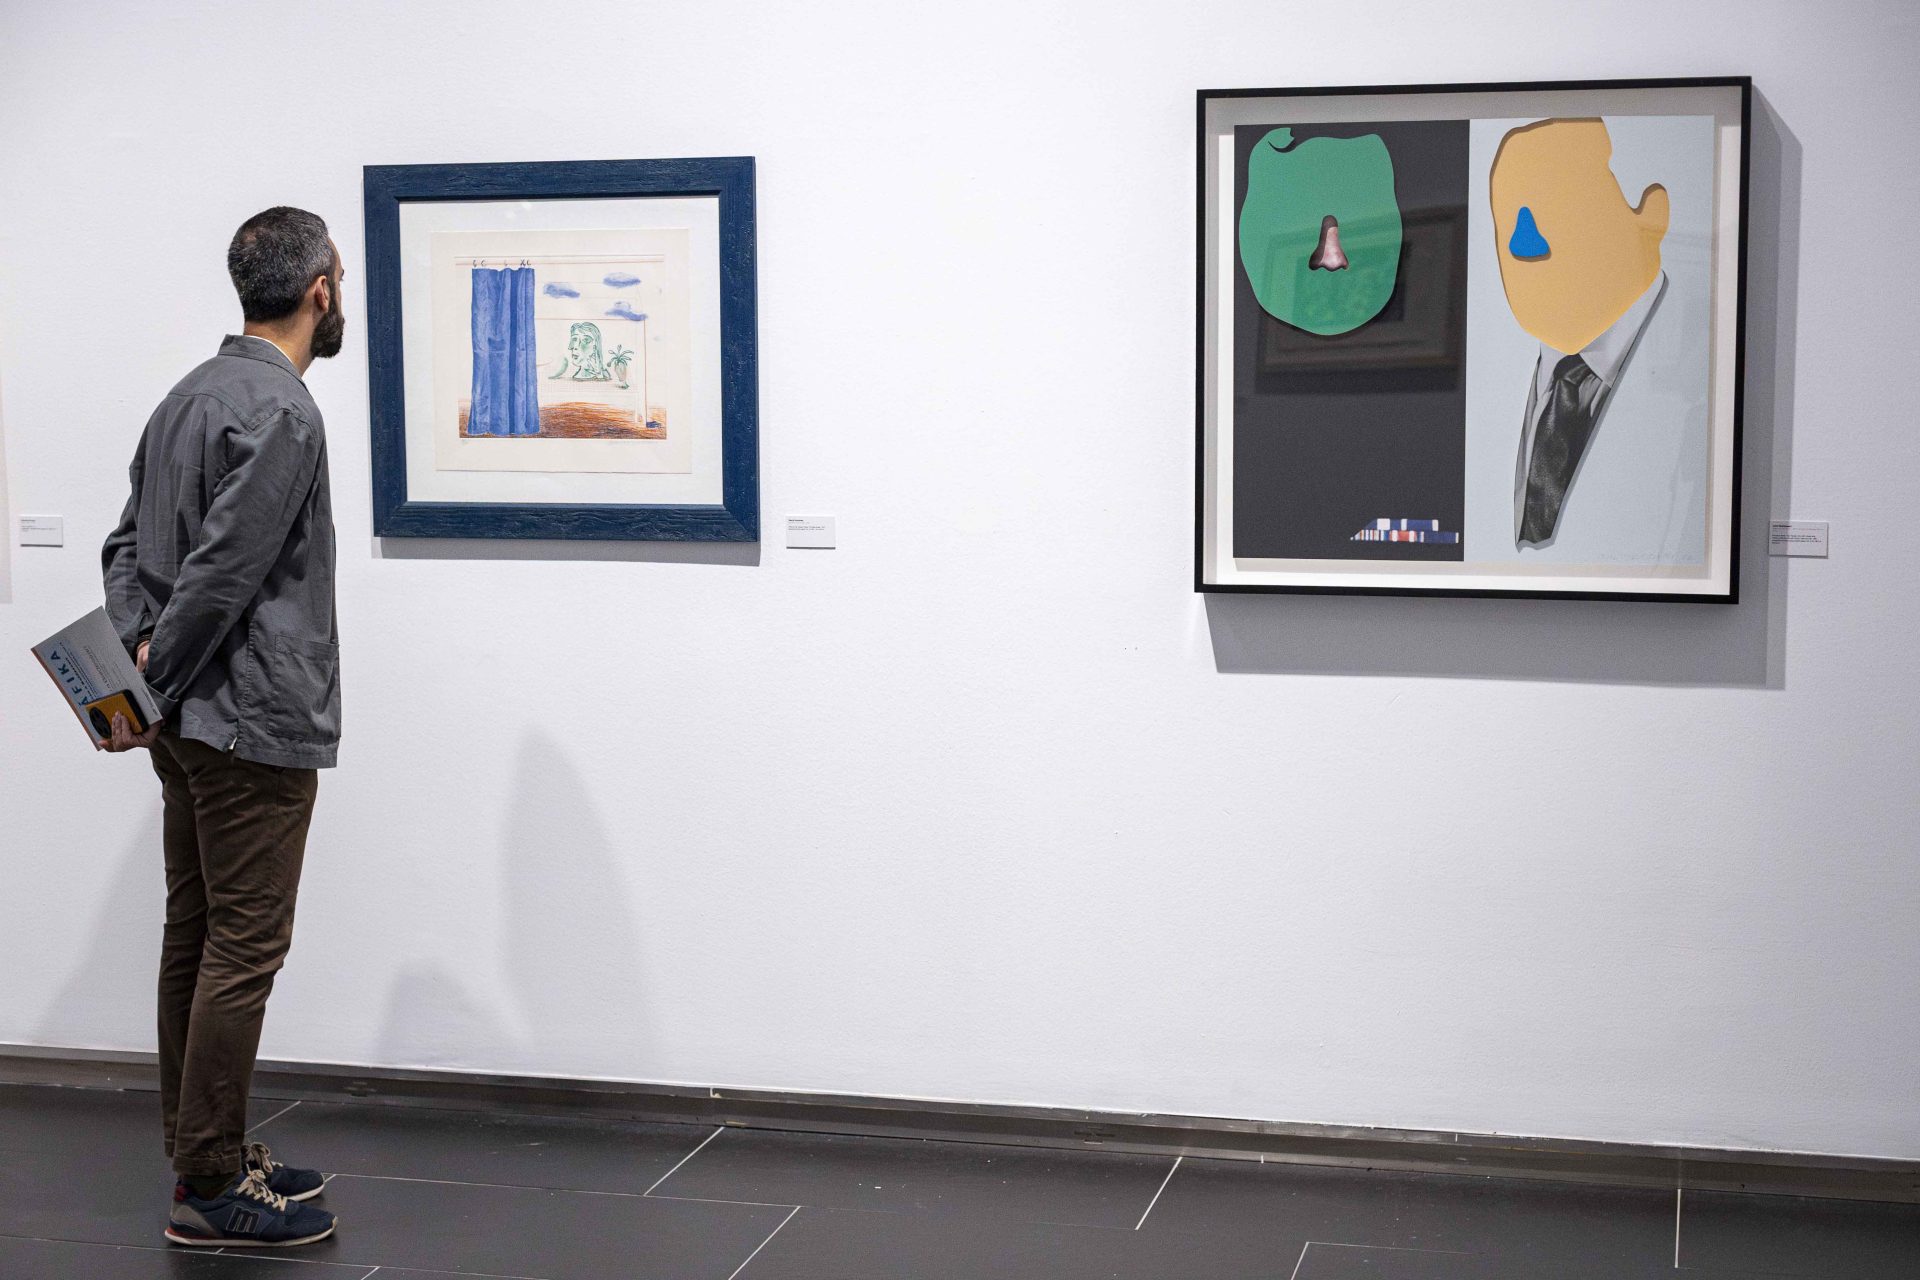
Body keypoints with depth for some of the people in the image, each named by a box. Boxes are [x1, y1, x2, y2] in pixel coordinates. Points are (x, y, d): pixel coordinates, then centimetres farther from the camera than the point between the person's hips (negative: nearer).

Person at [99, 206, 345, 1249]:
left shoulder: (190, 396, 15)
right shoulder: (279, 412, -16)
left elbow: (128, 546, 15)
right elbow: (223, 570, -20)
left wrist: (140, 652, 1)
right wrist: (155, 685, -10)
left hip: (192, 727, 10)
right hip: (255, 725, -10)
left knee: (196, 938, 13)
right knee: (244, 948, -4)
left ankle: (208, 1153, 22)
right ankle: (211, 1186, 1)